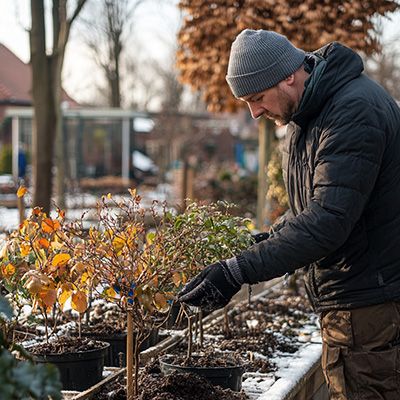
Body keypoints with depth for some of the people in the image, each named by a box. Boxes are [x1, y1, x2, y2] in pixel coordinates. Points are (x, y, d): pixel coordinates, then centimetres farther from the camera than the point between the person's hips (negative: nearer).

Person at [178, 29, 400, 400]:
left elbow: (328, 220, -28)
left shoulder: (354, 110, -21)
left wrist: (238, 272, -29)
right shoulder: (307, 113, 11)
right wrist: (266, 242, 3)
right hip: (346, 301, 9)